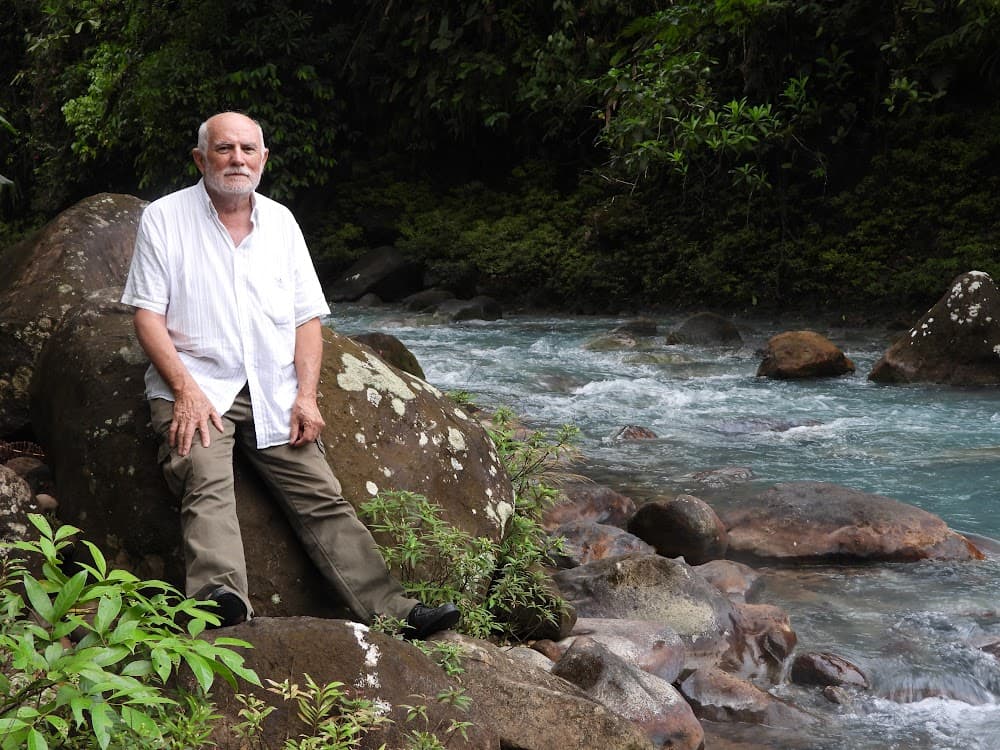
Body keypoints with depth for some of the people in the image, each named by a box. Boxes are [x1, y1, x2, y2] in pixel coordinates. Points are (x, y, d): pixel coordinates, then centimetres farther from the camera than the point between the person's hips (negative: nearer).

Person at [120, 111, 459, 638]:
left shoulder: (280, 222, 16)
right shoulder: (164, 218, 5)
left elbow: (307, 318, 14)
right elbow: (148, 315, -2)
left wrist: (306, 395, -1)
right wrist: (186, 389, -16)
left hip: (273, 392, 3)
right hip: (193, 385, -3)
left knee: (320, 496, -10)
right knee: (206, 483, -30)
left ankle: (389, 609, -16)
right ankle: (222, 600, -49)